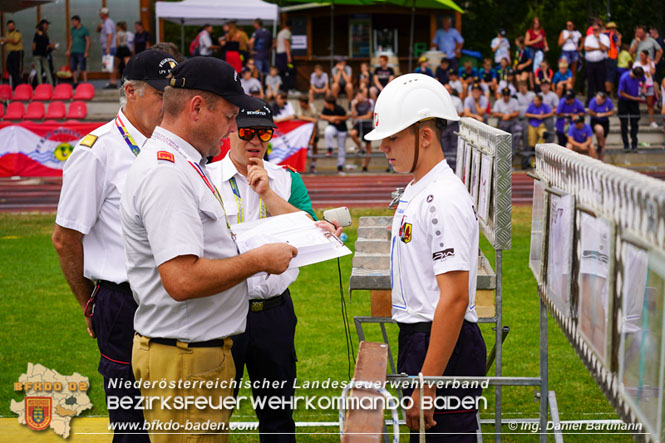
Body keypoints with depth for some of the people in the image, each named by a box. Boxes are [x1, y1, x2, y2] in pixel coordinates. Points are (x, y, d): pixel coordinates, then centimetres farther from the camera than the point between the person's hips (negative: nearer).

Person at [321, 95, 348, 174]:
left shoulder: (339, 109, -21)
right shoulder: (326, 108, -10)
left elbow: (346, 117, -13)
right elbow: (322, 116, -1)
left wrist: (336, 118, -20)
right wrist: (330, 118, -16)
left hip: (342, 129, -2)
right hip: (332, 127, 2)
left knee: (341, 148, 3)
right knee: (328, 131, -36)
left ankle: (340, 167, 12)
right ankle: (330, 150, -17)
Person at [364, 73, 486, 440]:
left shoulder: (446, 199, -18)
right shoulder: (415, 191, 14)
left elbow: (455, 299, -22)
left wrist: (426, 383, -23)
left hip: (444, 346, -10)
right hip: (416, 338, 10)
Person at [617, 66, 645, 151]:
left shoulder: (640, 75, -14)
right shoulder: (624, 78, -28)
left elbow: (643, 80, 12)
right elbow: (621, 93, -19)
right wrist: (635, 98, -18)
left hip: (634, 102, 4)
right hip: (624, 101, -3)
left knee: (635, 123, 2)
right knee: (624, 124, -2)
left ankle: (634, 144, 9)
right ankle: (626, 144, 7)